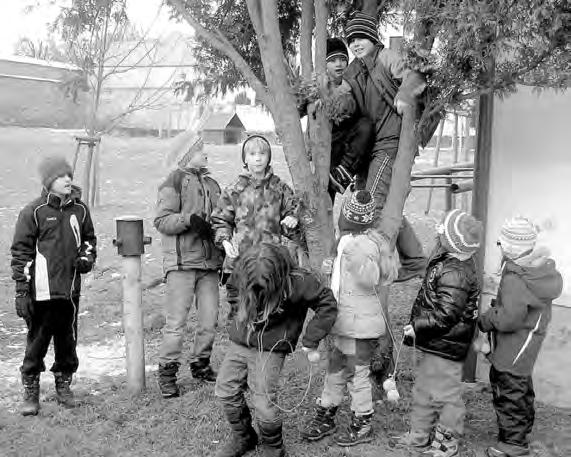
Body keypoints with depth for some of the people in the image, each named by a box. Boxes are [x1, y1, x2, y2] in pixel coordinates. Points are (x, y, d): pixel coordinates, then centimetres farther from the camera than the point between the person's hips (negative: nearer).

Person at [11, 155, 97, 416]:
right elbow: (20, 252, -5)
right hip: (42, 292, -4)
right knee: (37, 342, 2)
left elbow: (89, 238, 23)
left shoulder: (79, 209, 7)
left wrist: (87, 258, 2)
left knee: (67, 341, 13)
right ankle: (30, 392, 15)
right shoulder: (33, 212, -6)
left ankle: (63, 386, 28)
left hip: (71, 290, 4)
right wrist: (21, 291, -9)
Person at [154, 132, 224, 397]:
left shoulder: (211, 184, 19)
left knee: (210, 319, 7)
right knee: (176, 321, -6)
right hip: (182, 261, -6)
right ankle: (167, 372, 6)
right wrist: (189, 220, -23)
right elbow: (161, 220, -9)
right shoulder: (174, 182, -2)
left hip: (209, 262, 6)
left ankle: (201, 364, 25)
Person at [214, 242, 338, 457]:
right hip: (239, 341, 5)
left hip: (270, 348, -5)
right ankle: (242, 437, 31)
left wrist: (310, 341, -17)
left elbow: (327, 304, -17)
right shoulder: (242, 273, -10)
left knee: (263, 402, -11)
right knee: (225, 391, 6)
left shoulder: (295, 282, -24)